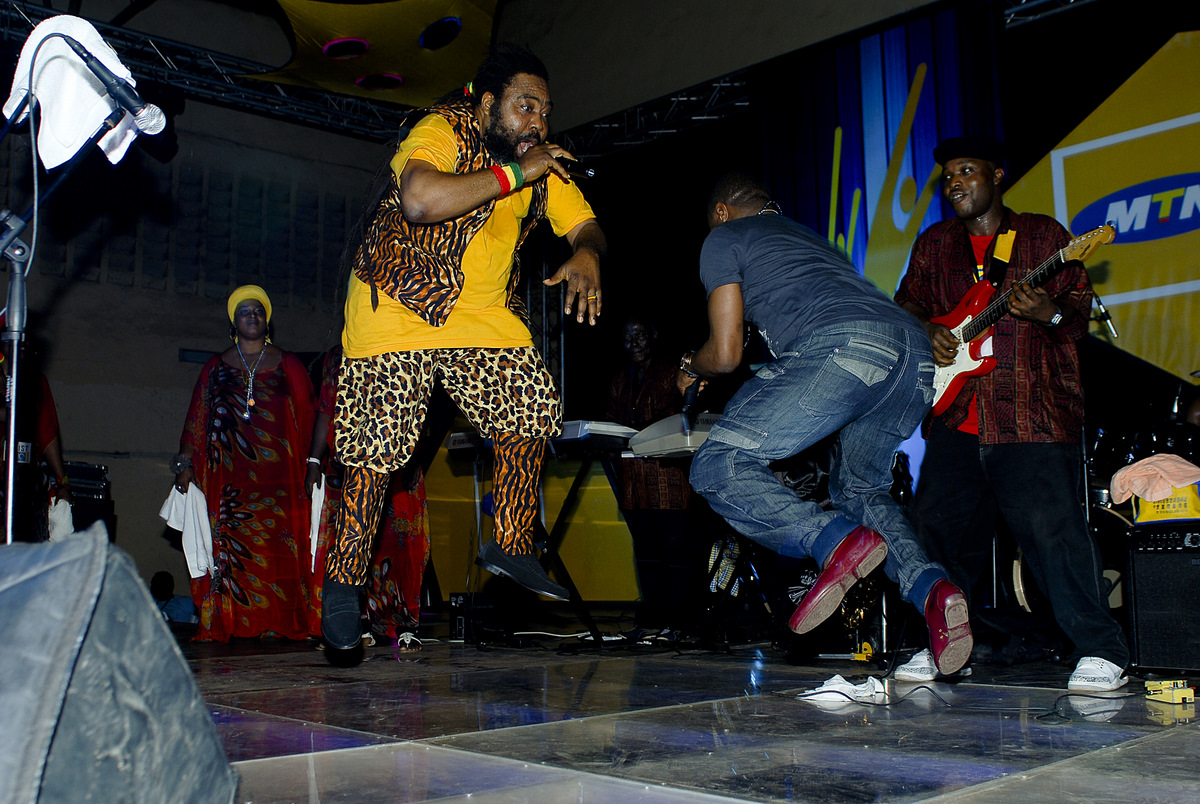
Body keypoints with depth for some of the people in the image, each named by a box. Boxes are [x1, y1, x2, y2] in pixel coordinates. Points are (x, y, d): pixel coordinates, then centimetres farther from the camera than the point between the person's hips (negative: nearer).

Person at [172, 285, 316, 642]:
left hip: (276, 473, -1)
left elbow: (307, 419, 7)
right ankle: (224, 622, -5)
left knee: (277, 545, -8)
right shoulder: (216, 367, 16)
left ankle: (278, 622, -5)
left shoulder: (288, 365, 12)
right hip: (229, 474, 1)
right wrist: (185, 463, 3)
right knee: (227, 542, -7)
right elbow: (196, 418, 12)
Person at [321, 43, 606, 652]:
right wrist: (512, 174, -29)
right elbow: (421, 199, -37)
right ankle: (342, 580, 8)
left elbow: (585, 224, 5)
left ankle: (509, 545, 11)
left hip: (484, 311, 6)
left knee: (533, 410, -9)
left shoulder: (544, 165, 2)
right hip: (398, 305, -6)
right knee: (379, 443, -10)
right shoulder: (441, 131, -18)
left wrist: (586, 255, -20)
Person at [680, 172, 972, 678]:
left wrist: (689, 369, 35)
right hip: (918, 352, 8)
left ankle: (836, 540, -25)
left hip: (844, 347, -8)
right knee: (860, 490, 24)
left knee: (719, 466, -6)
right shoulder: (808, 236, 41)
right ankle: (929, 588, -2)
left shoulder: (724, 238, 19)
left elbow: (726, 354, 13)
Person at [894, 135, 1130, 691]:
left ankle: (1101, 653, -1)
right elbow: (906, 303, 19)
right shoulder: (933, 245, 18)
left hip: (1032, 416, -4)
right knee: (938, 527, 5)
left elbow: (1081, 308, 3)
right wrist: (928, 330, -2)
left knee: (1051, 528, -12)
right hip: (956, 418, 5)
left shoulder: (1044, 235, 7)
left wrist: (1051, 313, -19)